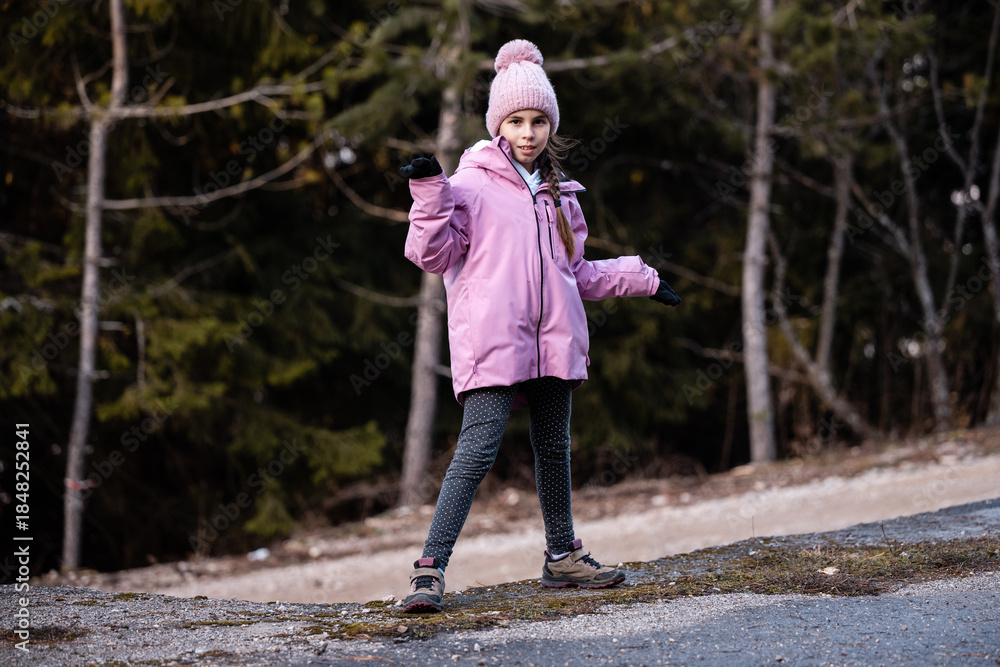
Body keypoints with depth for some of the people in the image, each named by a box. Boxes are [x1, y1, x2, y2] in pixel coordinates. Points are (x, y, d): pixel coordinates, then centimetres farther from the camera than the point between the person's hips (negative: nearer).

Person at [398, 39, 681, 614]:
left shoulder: (558, 193, 19)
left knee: (554, 448, 14)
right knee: (479, 450, -15)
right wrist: (429, 194, -18)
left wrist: (641, 281, 30)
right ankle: (431, 569, -16)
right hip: (492, 342, -6)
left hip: (554, 340, 6)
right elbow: (434, 254, -6)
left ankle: (562, 555, 29)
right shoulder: (471, 182, 0)